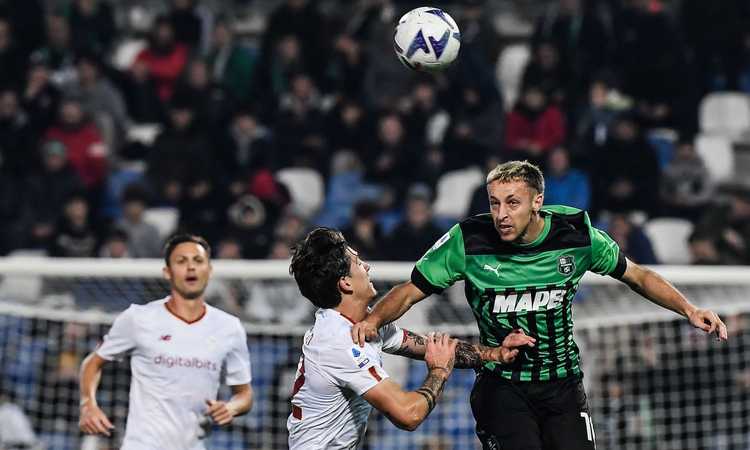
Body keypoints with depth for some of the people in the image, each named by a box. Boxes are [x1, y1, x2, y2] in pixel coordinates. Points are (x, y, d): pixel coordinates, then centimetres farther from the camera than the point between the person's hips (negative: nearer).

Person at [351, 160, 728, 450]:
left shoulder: (576, 233, -8)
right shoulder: (468, 241, -13)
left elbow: (637, 276, 7)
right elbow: (410, 292, -5)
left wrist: (689, 310, -3)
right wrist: (373, 320, -24)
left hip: (563, 382, 2)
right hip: (502, 387, -2)